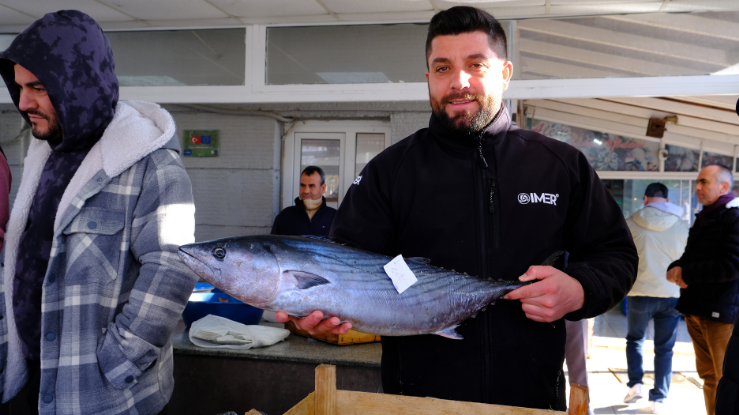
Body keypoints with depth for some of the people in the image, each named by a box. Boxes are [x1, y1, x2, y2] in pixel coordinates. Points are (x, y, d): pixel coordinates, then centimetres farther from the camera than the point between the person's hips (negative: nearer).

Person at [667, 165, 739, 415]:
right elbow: (690, 257, 21)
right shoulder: (702, 218, 17)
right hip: (696, 309, 8)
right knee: (709, 376, 14)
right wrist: (676, 268, -3)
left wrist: (686, 274, -15)